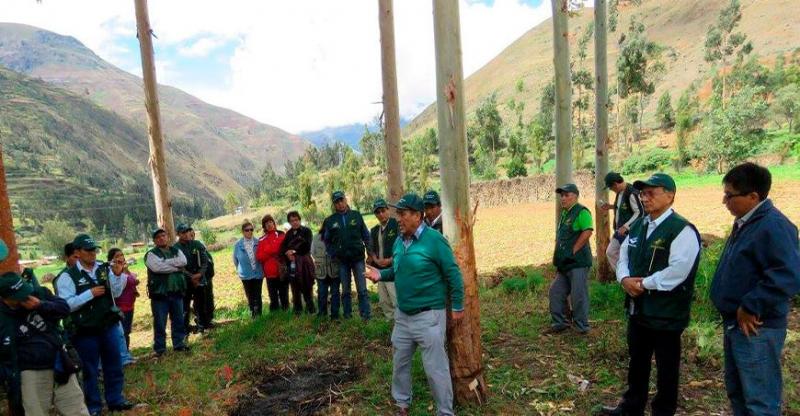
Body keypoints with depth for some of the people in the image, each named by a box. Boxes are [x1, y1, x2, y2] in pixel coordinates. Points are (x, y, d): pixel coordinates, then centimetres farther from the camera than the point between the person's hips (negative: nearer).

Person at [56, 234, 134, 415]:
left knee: (114, 365, 14)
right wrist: (90, 293, -20)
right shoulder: (67, 276, -9)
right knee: (90, 370, 11)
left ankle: (115, 400, 29)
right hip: (85, 331, -3)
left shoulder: (104, 269, 1)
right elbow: (65, 304, -16)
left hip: (109, 325, 4)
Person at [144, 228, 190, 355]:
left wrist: (165, 262, -15)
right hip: (159, 293, -4)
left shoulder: (176, 251, 11)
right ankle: (159, 348, 13)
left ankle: (179, 344, 24)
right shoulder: (151, 254, -2)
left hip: (177, 291, 4)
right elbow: (157, 267, -20)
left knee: (178, 320, 11)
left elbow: (183, 261, -8)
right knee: (160, 322, 2)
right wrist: (176, 266, -12)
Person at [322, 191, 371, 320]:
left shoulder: (356, 215, 2)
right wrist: (333, 254, 2)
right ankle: (347, 315, 19)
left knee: (362, 289, -2)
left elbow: (366, 235, 5)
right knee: (346, 290, 10)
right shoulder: (330, 221, 4)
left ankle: (366, 315, 3)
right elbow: (327, 240, 12)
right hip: (342, 260, 1)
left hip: (358, 258, -1)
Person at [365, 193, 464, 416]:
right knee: (400, 362, 20)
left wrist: (457, 306, -10)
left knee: (435, 368, 3)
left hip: (429, 315, -7)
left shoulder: (434, 239, -17)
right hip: (403, 314, 7)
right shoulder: (399, 241, 5)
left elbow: (453, 274, -13)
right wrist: (381, 274, -2)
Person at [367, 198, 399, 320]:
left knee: (397, 301, -12)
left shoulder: (397, 225, -6)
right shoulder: (374, 230, 15)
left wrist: (390, 260, -15)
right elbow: (371, 249, 21)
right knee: (383, 302, 13)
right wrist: (376, 260, 1)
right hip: (380, 270, 7)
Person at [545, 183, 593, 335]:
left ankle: (582, 328, 12)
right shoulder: (565, 213, 16)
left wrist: (573, 251, -18)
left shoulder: (581, 212, -11)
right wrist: (558, 257, 13)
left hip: (578, 262, -9)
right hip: (564, 263, 10)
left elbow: (587, 232, -23)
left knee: (578, 296, -2)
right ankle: (559, 323, 23)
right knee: (556, 292, 12)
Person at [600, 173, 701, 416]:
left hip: (666, 313, -8)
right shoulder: (638, 226, 9)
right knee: (636, 360, 22)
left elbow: (677, 271, -25)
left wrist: (644, 284, -18)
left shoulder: (682, 230, -17)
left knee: (666, 367, 10)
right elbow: (624, 255, 11)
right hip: (638, 308, 8)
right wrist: (625, 279, -8)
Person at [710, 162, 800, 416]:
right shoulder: (745, 222, 10)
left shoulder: (773, 227, -21)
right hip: (736, 323, 10)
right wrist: (735, 312, 15)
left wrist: (750, 308, -22)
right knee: (736, 391, 23)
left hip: (756, 329, -10)